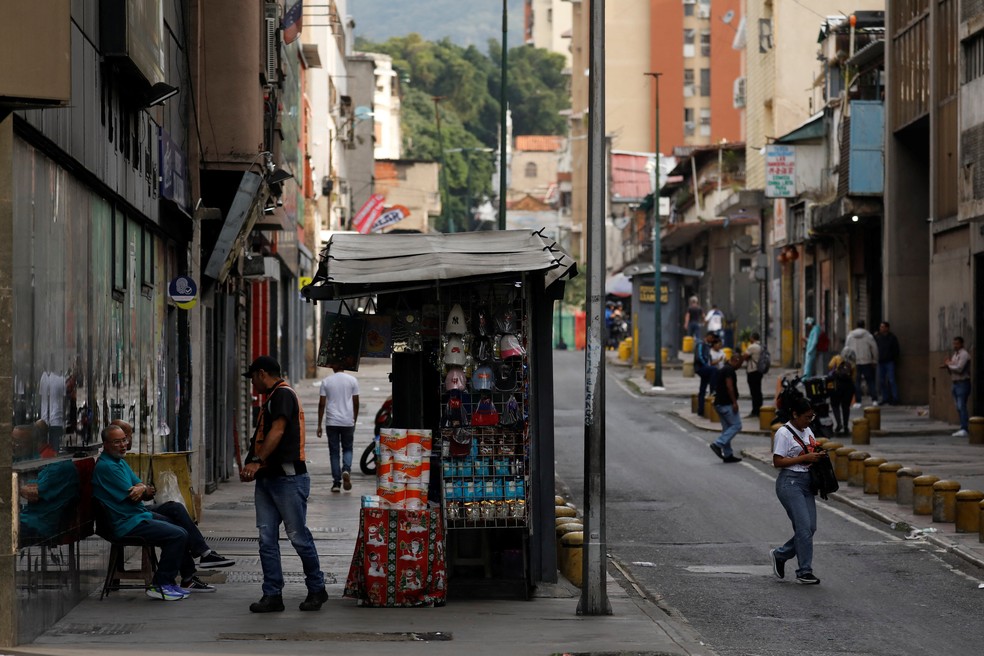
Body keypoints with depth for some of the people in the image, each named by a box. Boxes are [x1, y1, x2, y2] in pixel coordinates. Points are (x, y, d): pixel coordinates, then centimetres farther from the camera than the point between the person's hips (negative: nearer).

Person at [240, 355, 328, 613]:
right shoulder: (272, 399, 22)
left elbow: (278, 431, -20)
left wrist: (257, 462, -26)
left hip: (288, 478, -10)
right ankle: (272, 595, 4)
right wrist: (251, 467, 11)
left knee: (299, 536, -2)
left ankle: (317, 589, 12)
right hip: (267, 479, 10)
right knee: (267, 540, 3)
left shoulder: (283, 395, -9)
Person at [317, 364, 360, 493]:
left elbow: (322, 403, -1)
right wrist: (354, 421, 15)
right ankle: (346, 470, -12)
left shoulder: (326, 381, 0)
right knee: (347, 449, 15)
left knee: (334, 452, 7)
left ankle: (336, 482, 3)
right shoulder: (352, 380, 0)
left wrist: (319, 425, 4)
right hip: (348, 422, 0)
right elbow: (356, 403, 2)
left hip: (331, 422, 0)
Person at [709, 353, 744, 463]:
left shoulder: (723, 369, 19)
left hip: (719, 403, 10)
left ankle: (728, 455, 11)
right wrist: (734, 402, -20)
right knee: (736, 426, -7)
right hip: (727, 404, -10)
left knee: (727, 428, 11)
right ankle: (718, 444, -14)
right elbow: (729, 387, -21)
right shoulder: (729, 370, -12)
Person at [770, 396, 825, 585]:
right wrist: (805, 458, -19)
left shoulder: (807, 431, 14)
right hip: (790, 483, -8)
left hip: (806, 483, 8)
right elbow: (777, 462, -16)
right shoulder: (784, 433, -11)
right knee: (804, 527, -12)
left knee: (810, 527, 5)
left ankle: (780, 555, 23)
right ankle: (804, 571, -4)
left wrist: (818, 453, 3)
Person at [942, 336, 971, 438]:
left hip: (963, 383, -9)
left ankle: (964, 430, -20)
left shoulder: (964, 354, -11)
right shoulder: (954, 354, 18)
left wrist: (949, 364, -5)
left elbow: (959, 369, -20)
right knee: (959, 408, 7)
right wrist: (947, 366, 2)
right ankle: (964, 428, 9)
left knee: (961, 406, -15)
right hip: (955, 383, 9)